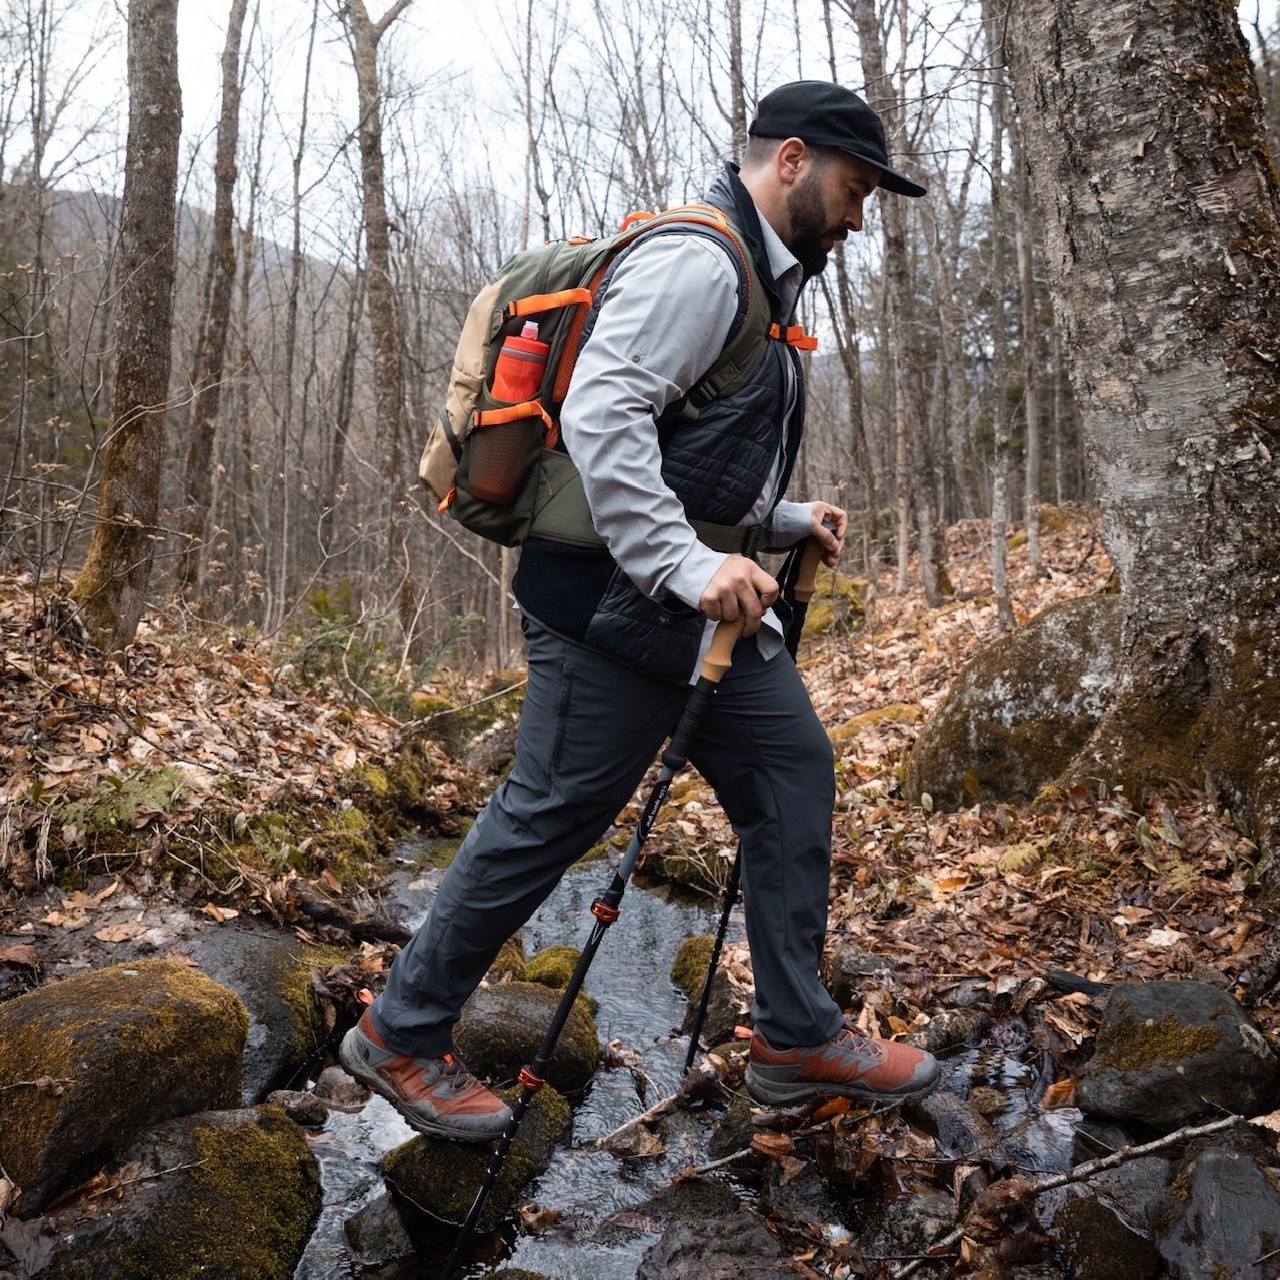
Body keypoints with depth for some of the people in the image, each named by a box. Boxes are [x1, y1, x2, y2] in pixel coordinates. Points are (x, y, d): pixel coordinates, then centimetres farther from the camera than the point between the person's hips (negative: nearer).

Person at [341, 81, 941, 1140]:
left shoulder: (760, 284, 22)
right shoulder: (696, 262, -12)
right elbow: (602, 417, -25)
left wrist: (786, 521, 16)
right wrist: (690, 565, -30)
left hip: (702, 601, 10)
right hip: (617, 599, -10)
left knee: (794, 773, 8)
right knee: (552, 815, -3)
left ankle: (800, 1038, 19)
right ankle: (403, 1034, 14)